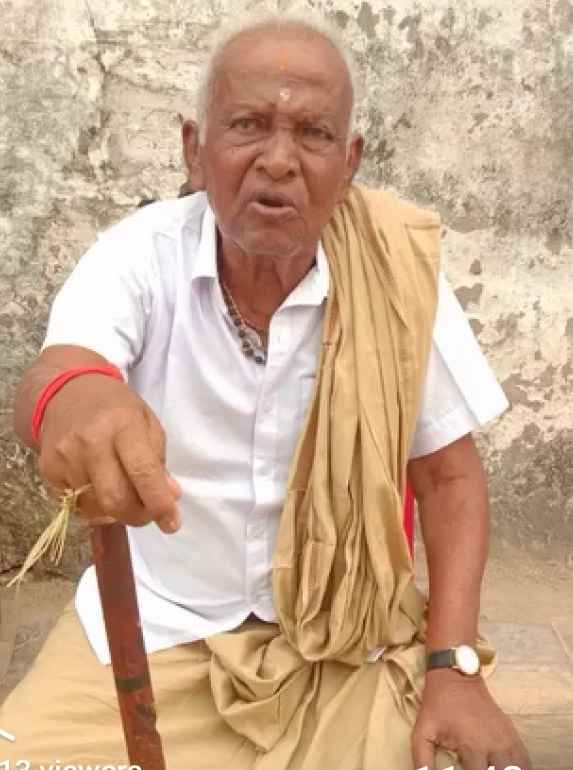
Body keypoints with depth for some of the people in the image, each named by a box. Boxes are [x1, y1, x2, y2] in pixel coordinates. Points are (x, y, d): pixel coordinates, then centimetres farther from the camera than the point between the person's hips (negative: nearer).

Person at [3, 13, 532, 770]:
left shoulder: (398, 270, -12)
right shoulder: (139, 253, -13)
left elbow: (450, 475, -4)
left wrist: (453, 665, -13)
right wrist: (72, 399, -56)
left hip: (345, 637, 1)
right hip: (147, 628, 0)